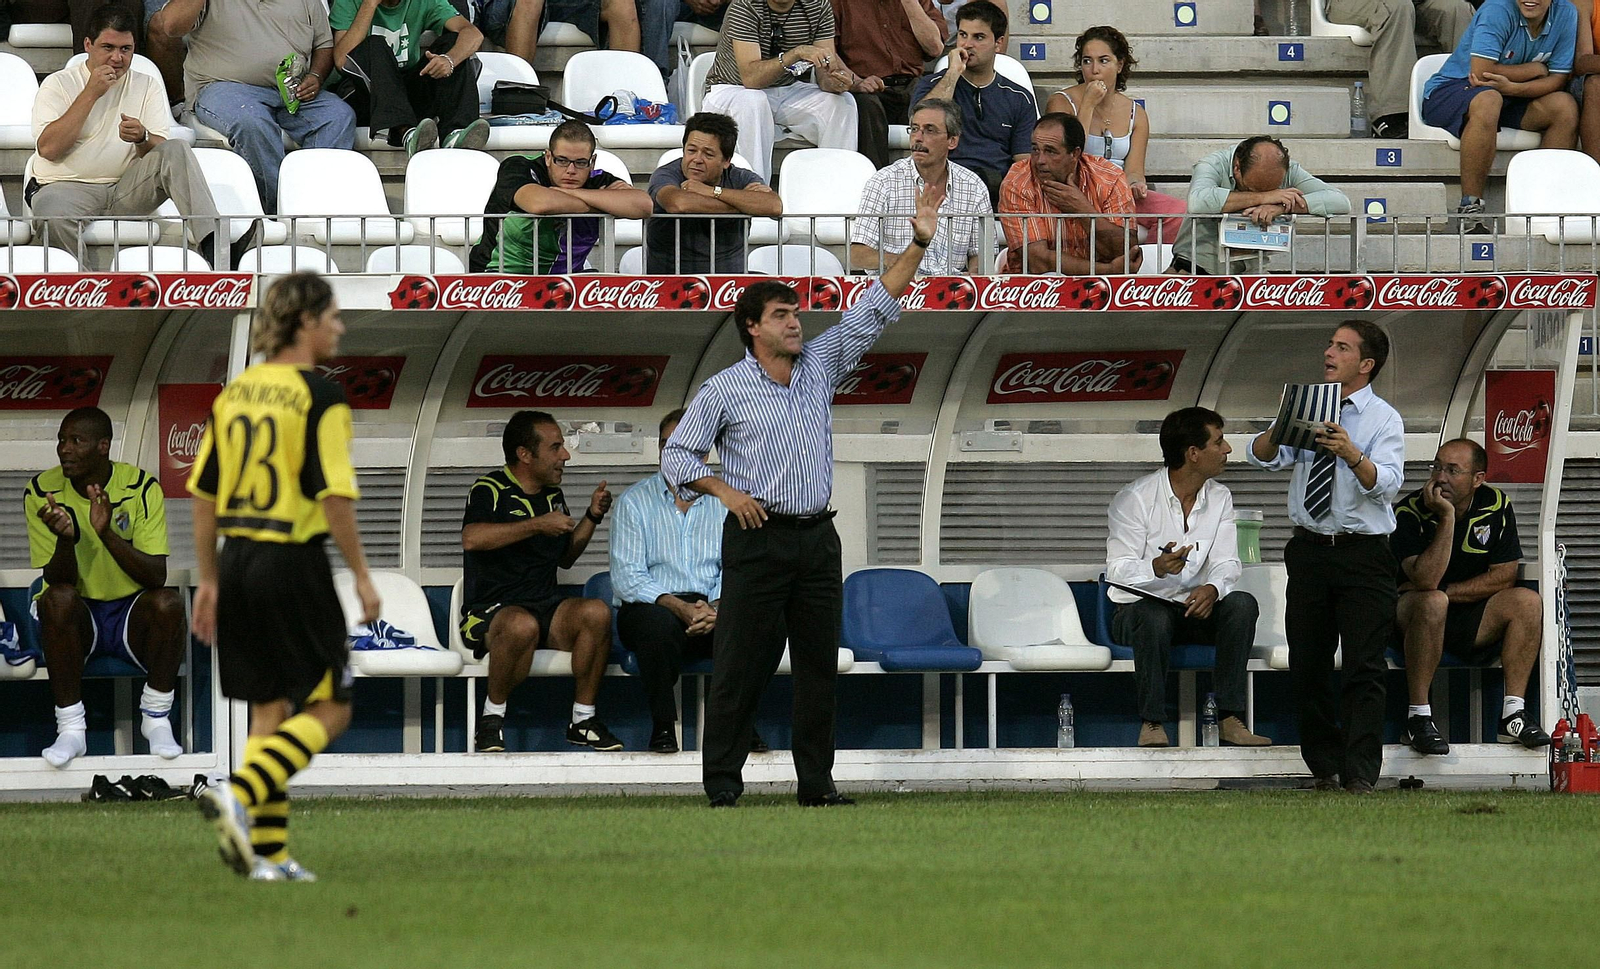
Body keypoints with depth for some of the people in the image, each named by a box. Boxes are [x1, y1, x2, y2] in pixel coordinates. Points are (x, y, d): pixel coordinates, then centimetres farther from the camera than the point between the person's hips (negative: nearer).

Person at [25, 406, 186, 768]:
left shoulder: (141, 488, -9)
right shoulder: (42, 492, -8)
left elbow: (156, 578, -17)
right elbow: (58, 583, -13)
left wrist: (108, 534, -32)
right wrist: (66, 537, -35)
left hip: (132, 614, 0)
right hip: (77, 620, 0)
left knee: (167, 603, -32)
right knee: (58, 600, -33)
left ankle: (155, 718, -12)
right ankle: (71, 728, -25)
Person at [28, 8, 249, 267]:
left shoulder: (148, 86, 14)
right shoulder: (58, 84, 5)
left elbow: (162, 151, 4)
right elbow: (48, 148, -10)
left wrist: (142, 138, -21)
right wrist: (91, 94, -10)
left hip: (126, 192, 3)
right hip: (68, 187, -3)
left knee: (177, 152, -23)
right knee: (51, 210, -40)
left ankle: (214, 246, -38)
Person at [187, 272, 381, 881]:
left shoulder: (234, 394, 9)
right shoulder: (319, 396, -10)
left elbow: (203, 492, 11)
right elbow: (334, 492, -16)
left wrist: (208, 580, 18)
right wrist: (360, 575, -7)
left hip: (237, 558, 7)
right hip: (294, 558, -7)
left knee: (269, 710, 14)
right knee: (329, 709, 1)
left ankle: (266, 853, 11)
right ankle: (239, 795, -19)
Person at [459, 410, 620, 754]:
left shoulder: (553, 496, 19)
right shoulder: (491, 490, -5)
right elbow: (473, 538, -25)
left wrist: (592, 517, 16)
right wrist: (537, 525, -23)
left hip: (546, 607, 6)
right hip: (490, 609, -6)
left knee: (597, 612, -25)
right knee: (522, 626, -41)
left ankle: (583, 719, -14)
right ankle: (492, 718, -19)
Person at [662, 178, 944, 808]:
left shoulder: (820, 367, 11)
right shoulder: (724, 390, 0)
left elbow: (873, 312, 8)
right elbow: (677, 456, 4)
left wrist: (918, 246, 0)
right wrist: (726, 492, -12)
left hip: (817, 538, 5)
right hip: (757, 538, -4)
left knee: (819, 663, 4)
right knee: (742, 663, -6)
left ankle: (816, 782, 8)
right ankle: (722, 784, -4)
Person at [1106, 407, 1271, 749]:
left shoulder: (1219, 498, 5)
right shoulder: (1135, 499, -11)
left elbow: (1228, 563, -3)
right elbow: (1117, 570, -16)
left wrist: (1213, 588, -28)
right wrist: (1156, 568, -39)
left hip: (1196, 607, 4)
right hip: (1139, 605, -4)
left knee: (1242, 604, -25)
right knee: (1154, 618, -39)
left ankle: (1229, 718, -26)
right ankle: (1152, 723, -27)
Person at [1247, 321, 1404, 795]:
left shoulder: (1384, 419, -2)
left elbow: (1387, 484, -17)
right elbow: (1262, 456, -1)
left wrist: (1352, 455, -35)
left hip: (1363, 555, -4)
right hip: (1310, 549, 4)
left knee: (1364, 667, -9)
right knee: (1308, 664, 6)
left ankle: (1360, 774, -11)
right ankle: (1323, 768, 16)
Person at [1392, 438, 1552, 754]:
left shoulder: (1496, 506, -3)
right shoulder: (1409, 513, -15)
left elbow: (1505, 576, -5)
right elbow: (1426, 580, -28)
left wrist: (1445, 592, -13)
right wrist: (1446, 518, -31)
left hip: (1472, 620, 4)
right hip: (1411, 612, -4)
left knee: (1527, 602, -18)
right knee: (1431, 603, -37)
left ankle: (1513, 715, -22)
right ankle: (1418, 717, -33)